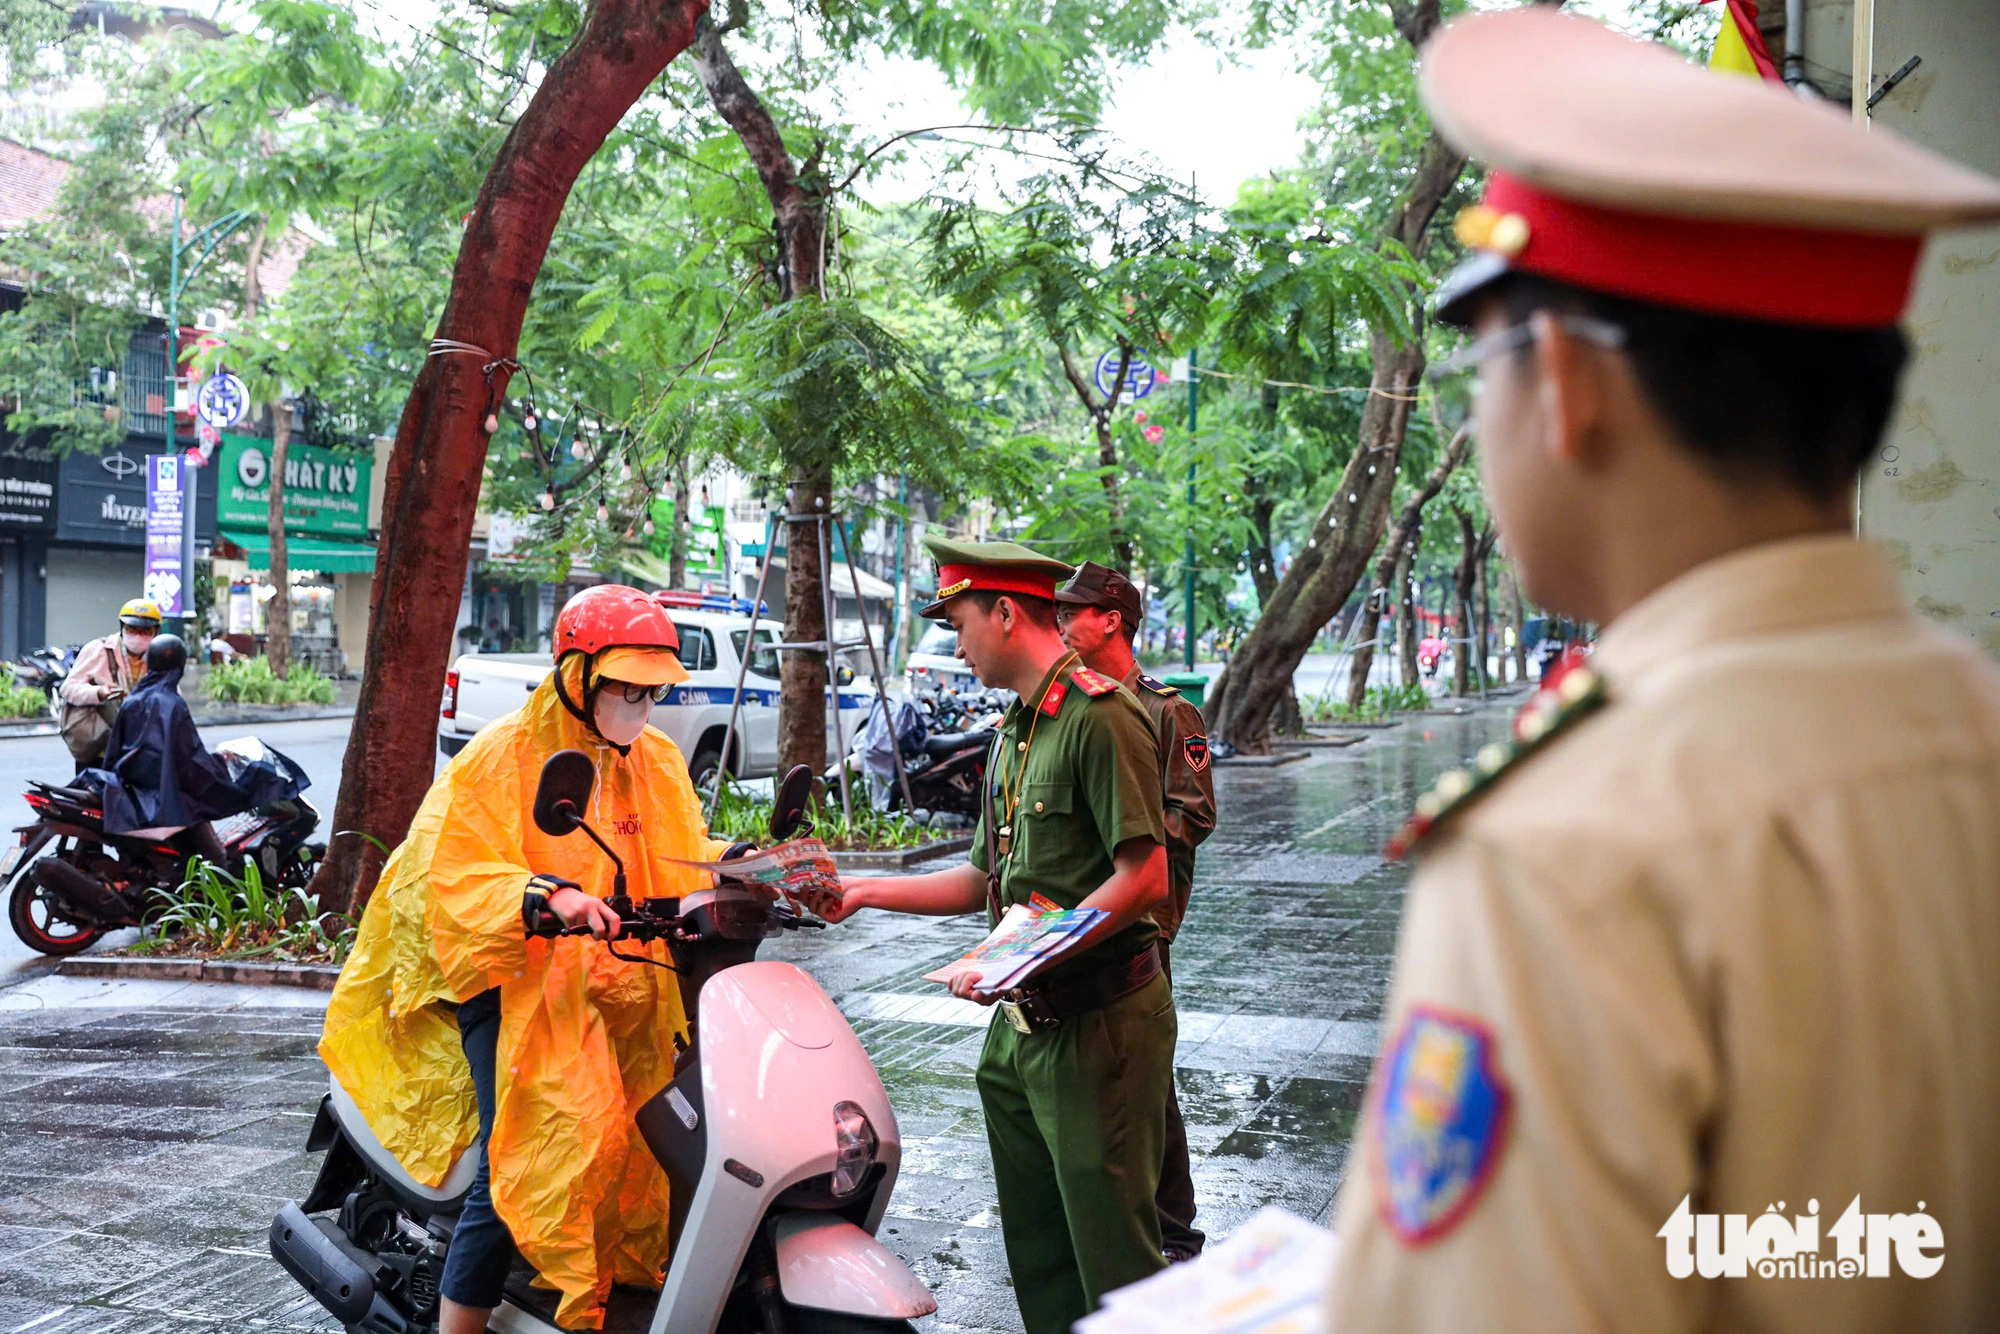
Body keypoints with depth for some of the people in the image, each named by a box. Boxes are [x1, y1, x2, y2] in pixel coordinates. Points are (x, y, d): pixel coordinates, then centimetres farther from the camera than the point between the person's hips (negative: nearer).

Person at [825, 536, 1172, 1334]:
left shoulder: (1100, 715, -14)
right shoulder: (1016, 728, 16)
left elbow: (1145, 879, -20)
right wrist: (865, 892, 16)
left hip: (1094, 1023, -9)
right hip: (1020, 1022, 9)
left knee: (1110, 1250, -2)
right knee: (1035, 1244, 16)